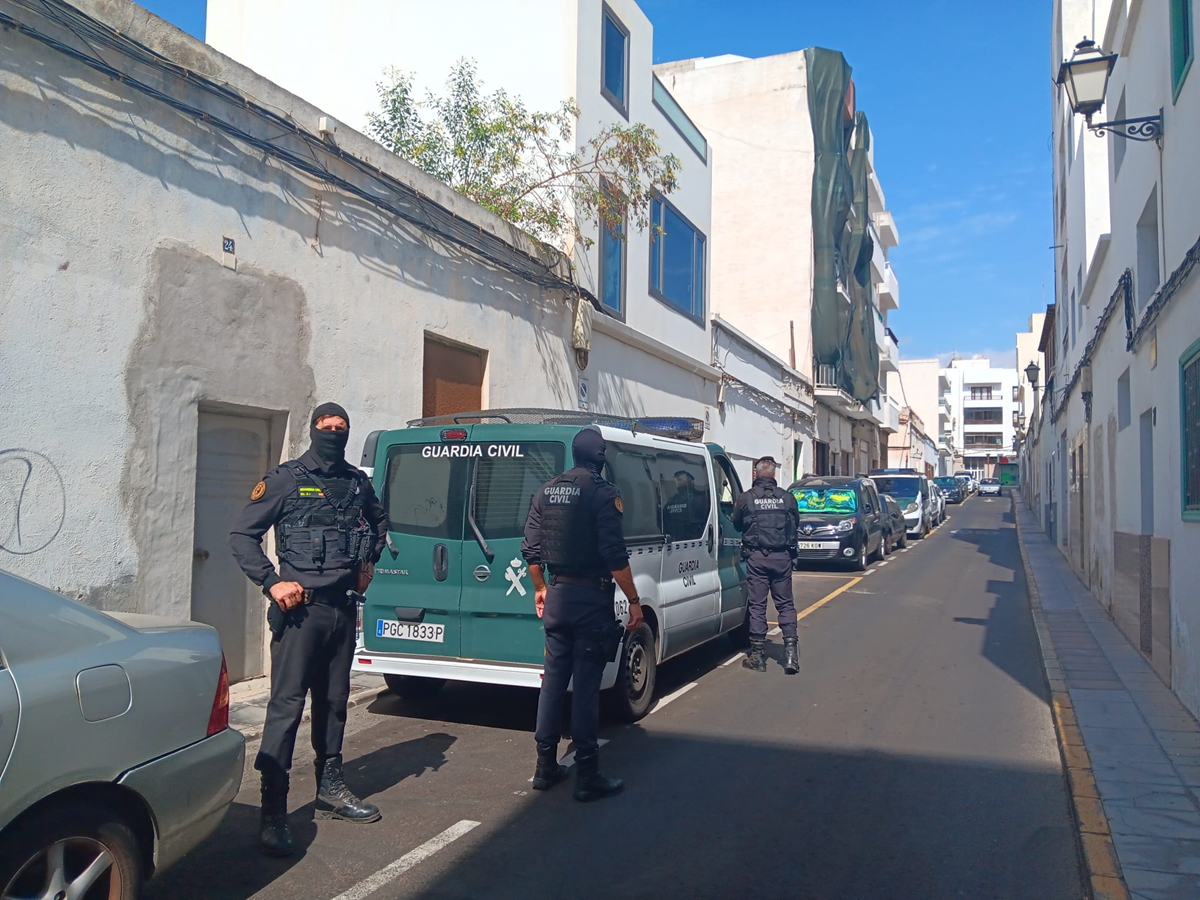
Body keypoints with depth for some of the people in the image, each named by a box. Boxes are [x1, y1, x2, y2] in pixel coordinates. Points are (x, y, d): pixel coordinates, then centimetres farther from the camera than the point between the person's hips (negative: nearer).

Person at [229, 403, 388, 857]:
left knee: (333, 702, 15)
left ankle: (330, 790, 30)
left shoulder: (358, 482, 11)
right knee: (287, 705, -6)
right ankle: (273, 814, -1)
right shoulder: (286, 479, -4)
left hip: (343, 609, 6)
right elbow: (241, 534, -4)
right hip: (300, 607, -5)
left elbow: (379, 522, 30)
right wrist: (272, 583, -13)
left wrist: (368, 561, 16)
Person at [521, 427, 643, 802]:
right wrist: (634, 601, -10)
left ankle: (546, 767, 22)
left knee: (553, 680, 14)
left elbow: (531, 549, 10)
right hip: (592, 598, -6)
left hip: (557, 596, 6)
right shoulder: (602, 492, -12)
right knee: (586, 686, -1)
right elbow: (615, 555, -17)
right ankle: (587, 777, 6)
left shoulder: (546, 491, 7)